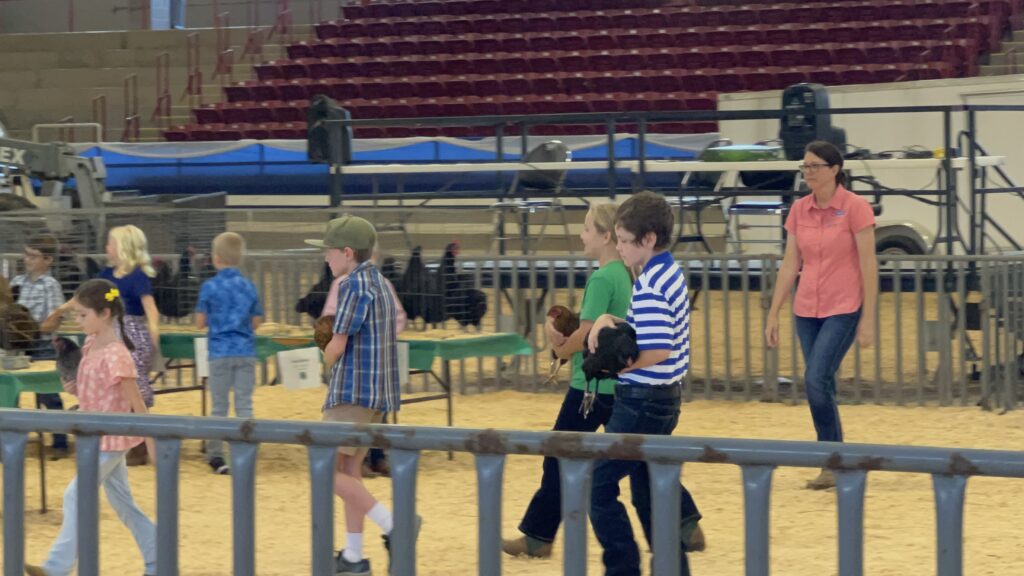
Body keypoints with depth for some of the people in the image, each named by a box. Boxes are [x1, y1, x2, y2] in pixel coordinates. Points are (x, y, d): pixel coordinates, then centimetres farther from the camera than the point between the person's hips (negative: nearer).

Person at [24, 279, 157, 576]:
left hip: (111, 438, -9)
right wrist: (78, 389, -1)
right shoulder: (91, 346, 4)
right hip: (97, 437, 9)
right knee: (121, 501, 14)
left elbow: (137, 403, -19)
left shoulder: (116, 356, -22)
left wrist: (152, 443, -17)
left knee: (76, 495, -9)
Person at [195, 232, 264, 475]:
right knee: (244, 405, 5)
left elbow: (200, 322, -3)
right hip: (246, 352, 2)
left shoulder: (210, 287, -7)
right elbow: (256, 322, 6)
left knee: (219, 406, 7)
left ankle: (215, 455, 12)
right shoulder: (249, 287, 2)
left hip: (220, 352, -2)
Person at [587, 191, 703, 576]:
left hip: (643, 399, -10)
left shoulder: (649, 288, -20)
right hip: (665, 396, 10)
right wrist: (608, 321, 2)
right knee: (648, 489, 16)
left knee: (598, 483, -3)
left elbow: (657, 351, -28)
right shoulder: (671, 272, 9)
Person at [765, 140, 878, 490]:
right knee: (821, 387, 6)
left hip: (843, 310, -6)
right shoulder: (799, 210, 7)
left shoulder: (855, 208, -9)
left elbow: (868, 265, -10)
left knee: (816, 380, -17)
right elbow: (790, 264, 11)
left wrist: (868, 319, -13)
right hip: (806, 311, 6)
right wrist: (773, 314, 8)